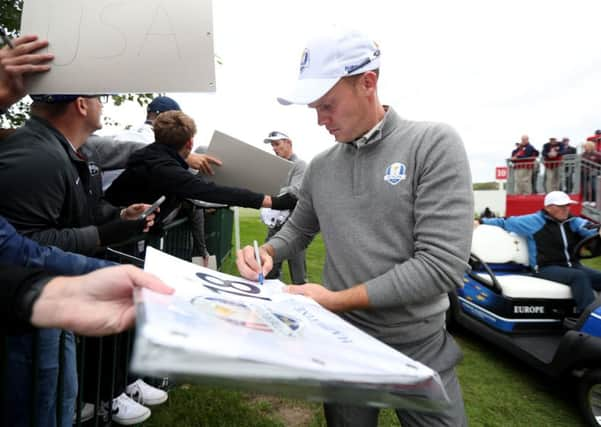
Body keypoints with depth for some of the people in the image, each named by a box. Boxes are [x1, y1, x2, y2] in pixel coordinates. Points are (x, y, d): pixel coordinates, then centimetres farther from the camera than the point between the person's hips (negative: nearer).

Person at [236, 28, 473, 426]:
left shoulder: (434, 144, -15)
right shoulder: (320, 167, 2)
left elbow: (443, 266, -22)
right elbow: (298, 230, 14)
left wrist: (337, 300, -22)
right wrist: (266, 253, -9)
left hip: (418, 347, -3)